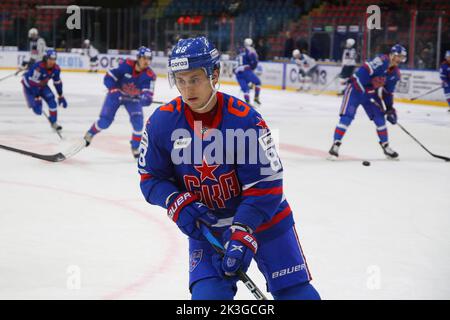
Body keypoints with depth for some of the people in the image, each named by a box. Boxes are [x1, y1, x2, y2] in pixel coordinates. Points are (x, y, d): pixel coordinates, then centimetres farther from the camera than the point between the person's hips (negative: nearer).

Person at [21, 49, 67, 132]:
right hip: (29, 85, -6)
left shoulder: (56, 69, -16)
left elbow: (57, 83, -1)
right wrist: (37, 98, -36)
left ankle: (53, 122, 6)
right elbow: (34, 84, -35)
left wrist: (61, 97, 3)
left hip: (42, 85, 6)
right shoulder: (38, 67, -38)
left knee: (52, 102, -7)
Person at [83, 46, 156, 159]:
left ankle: (135, 148, 0)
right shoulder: (126, 65, -28)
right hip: (116, 93, -2)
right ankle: (89, 134, 23)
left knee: (138, 121, -16)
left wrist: (146, 98, -53)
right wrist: (113, 90, -36)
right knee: (105, 121, -5)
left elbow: (148, 95, -29)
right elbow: (108, 78, -21)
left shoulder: (150, 75, -24)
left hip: (134, 98, 2)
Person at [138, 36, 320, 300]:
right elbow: (151, 178, -2)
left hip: (262, 217, -2)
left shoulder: (245, 119, -24)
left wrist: (242, 234, -30)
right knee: (208, 293, -16)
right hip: (206, 225, 2)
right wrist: (177, 203, -22)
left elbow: (266, 185, -22)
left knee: (297, 292, 2)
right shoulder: (162, 122, -13)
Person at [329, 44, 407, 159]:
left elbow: (388, 92, 12)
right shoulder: (381, 60, -23)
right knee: (347, 117, -14)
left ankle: (386, 146, 17)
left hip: (371, 93, 8)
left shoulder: (395, 73, 3)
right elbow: (363, 72, -31)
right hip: (356, 88, -8)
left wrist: (390, 108, 5)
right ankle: (336, 144, -13)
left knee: (380, 118, 5)